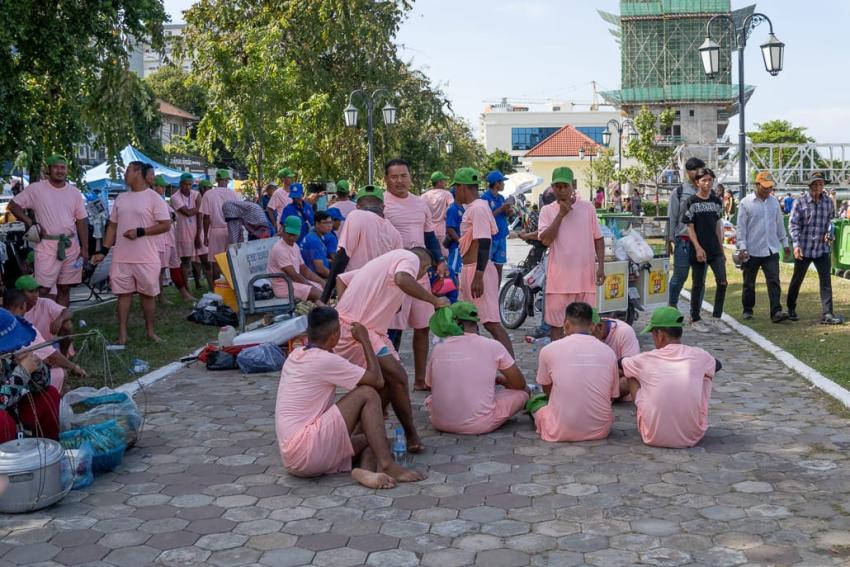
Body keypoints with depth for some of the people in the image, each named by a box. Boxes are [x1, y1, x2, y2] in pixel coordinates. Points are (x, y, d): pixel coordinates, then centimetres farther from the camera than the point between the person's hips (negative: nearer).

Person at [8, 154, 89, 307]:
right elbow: (13, 205, 2)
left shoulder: (74, 192, 8)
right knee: (43, 290, -8)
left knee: (64, 288, 9)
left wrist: (85, 248, 2)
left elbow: (82, 220, 8)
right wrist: (31, 223, -9)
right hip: (47, 245, -4)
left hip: (71, 244, 4)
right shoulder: (36, 189, -2)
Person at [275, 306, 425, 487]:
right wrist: (364, 340, 3)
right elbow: (377, 381, -8)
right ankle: (387, 466, -15)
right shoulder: (325, 360, -12)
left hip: (292, 458, 10)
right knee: (368, 394, -9)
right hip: (305, 451, -10)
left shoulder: (295, 356, 14)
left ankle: (366, 469, -19)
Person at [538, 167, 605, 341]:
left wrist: (601, 266, 0)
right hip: (559, 277, -1)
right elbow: (545, 240, -10)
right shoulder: (547, 210, 3)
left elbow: (598, 239, 10)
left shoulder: (588, 208, 5)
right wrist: (561, 214, -11)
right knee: (556, 323, 3)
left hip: (585, 275, 1)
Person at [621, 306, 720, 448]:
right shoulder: (699, 356, -2)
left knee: (632, 376, 17)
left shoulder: (645, 360, -4)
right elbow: (717, 365, 25)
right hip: (693, 437, 1)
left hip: (653, 438, -1)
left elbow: (617, 365, 19)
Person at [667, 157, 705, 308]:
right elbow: (671, 218, 0)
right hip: (684, 240, -3)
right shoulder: (679, 192, 0)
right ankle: (671, 306, 19)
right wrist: (669, 241, -2)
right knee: (680, 276, 1)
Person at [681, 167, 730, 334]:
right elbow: (689, 227, -8)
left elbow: (718, 226, 14)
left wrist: (721, 249, 12)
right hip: (699, 250, -5)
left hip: (715, 250, 5)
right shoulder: (690, 202, -5)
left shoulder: (717, 201, 10)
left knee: (722, 282, -2)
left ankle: (716, 319, 8)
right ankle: (695, 320, 14)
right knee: (698, 285, 3)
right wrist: (698, 248, -15)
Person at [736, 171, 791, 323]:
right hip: (752, 251, -3)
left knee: (774, 281, -7)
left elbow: (779, 225, 16)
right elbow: (741, 227, -7)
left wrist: (785, 243, 16)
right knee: (749, 283, 9)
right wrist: (742, 247, -13)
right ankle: (748, 310, 22)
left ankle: (776, 312, -10)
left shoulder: (774, 202, 8)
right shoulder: (746, 203, -6)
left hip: (771, 250, 3)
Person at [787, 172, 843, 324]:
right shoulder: (800, 202, -7)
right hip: (804, 249, -3)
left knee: (826, 280, -5)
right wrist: (796, 245, -18)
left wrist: (829, 233, -3)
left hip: (822, 248, 3)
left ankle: (827, 314, -3)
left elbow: (831, 220, 17)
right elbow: (793, 224, -9)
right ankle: (791, 309, 28)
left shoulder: (828, 202, 4)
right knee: (797, 279, 10)